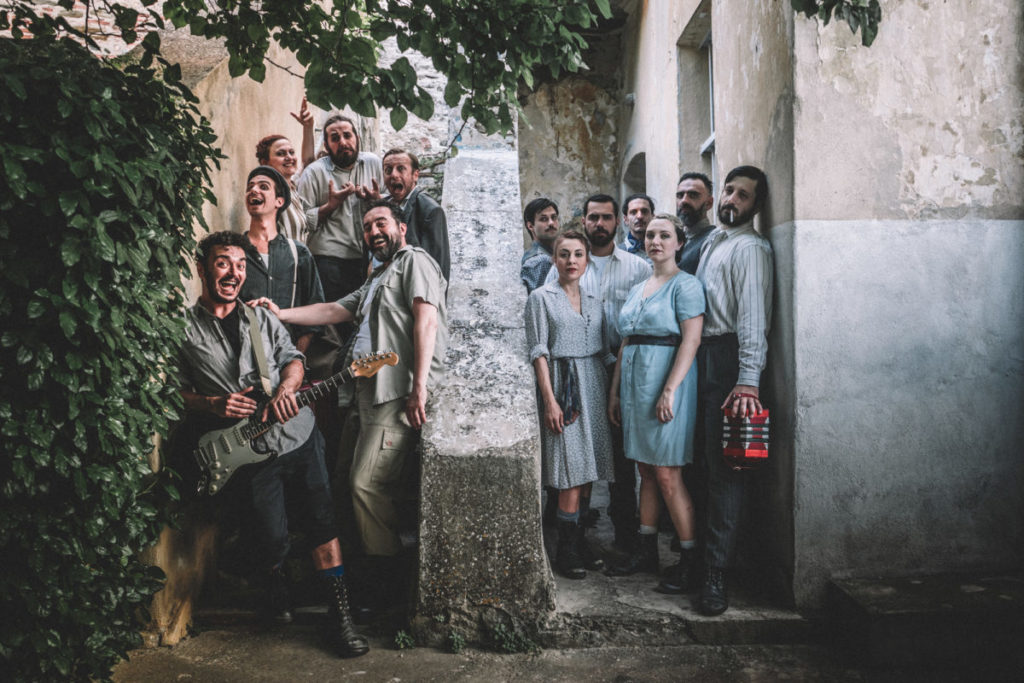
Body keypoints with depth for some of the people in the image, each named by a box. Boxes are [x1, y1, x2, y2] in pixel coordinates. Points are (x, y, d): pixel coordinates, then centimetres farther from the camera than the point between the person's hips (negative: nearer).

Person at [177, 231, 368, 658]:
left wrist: (286, 387, -7)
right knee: (274, 535, -5)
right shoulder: (184, 329, 2)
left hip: (299, 434, 3)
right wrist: (213, 405, -12)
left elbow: (292, 357, 13)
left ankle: (339, 615, 9)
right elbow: (176, 392, 5)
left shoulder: (260, 317, 13)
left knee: (322, 522, -1)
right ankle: (275, 585, 31)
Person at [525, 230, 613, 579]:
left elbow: (603, 349, 16)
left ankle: (578, 540, 16)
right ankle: (566, 550, 3)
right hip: (561, 383, -5)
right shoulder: (541, 298, 0)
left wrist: (610, 391, 8)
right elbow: (538, 351, -6)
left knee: (585, 468, 5)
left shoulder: (594, 299, 14)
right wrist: (549, 399, -12)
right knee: (572, 470, -7)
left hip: (594, 384, 5)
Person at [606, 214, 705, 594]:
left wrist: (670, 390, -21)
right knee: (646, 471, 12)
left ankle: (689, 558, 5)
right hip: (634, 385, 7)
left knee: (667, 475, -6)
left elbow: (691, 340, -14)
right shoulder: (637, 289, 18)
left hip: (666, 383, -7)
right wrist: (615, 391, 15)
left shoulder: (685, 285, -5)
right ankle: (646, 551, 21)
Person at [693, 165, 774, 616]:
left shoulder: (750, 247, -6)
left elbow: (753, 316, -16)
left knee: (723, 468, -7)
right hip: (699, 357, 8)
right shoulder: (711, 241, 21)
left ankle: (716, 574, -4)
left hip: (728, 359, -8)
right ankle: (697, 550, 19)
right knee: (702, 460, 10)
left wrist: (748, 380, -23)